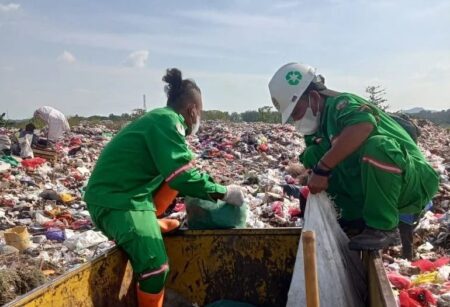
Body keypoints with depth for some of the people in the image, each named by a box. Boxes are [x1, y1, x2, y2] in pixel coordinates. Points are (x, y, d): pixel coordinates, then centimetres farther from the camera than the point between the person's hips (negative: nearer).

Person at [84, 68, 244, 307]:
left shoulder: (160, 119, 14)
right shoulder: (168, 121, -17)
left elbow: (177, 170, 23)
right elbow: (183, 177, -24)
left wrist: (213, 187, 23)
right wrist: (223, 192, -12)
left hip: (125, 192, 10)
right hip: (114, 201, -10)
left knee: (182, 167, 10)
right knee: (155, 266, -16)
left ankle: (147, 220, 12)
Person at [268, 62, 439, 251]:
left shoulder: (341, 103, -15)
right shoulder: (325, 127, 11)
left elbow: (364, 124, -39)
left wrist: (321, 168, -35)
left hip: (414, 185, -9)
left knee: (378, 145, -36)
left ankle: (384, 228, -20)